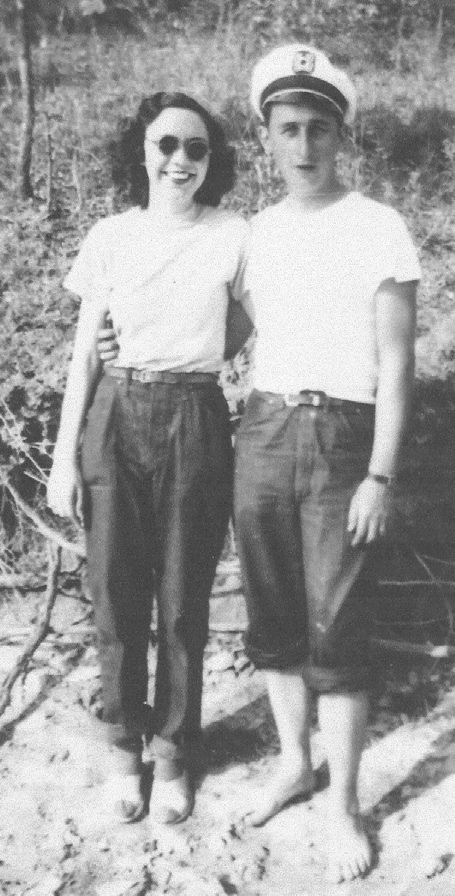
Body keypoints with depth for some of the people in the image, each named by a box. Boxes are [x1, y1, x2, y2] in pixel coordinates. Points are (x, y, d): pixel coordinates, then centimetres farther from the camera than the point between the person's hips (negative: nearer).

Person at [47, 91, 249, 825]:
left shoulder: (233, 237, 0)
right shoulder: (109, 237, 4)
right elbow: (84, 353, 5)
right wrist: (64, 455, 1)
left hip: (194, 422, -1)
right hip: (114, 420, 1)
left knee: (183, 600, 5)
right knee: (116, 595, 6)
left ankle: (174, 753, 24)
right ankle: (124, 748, 25)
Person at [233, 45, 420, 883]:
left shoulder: (377, 228, -4)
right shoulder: (257, 232, 10)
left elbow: (396, 364, -7)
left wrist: (380, 476, -13)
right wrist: (250, 440, 8)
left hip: (341, 439, -4)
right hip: (262, 435, 5)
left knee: (337, 633, -2)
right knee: (273, 619, 12)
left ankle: (343, 805, 13)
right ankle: (293, 761, 31)